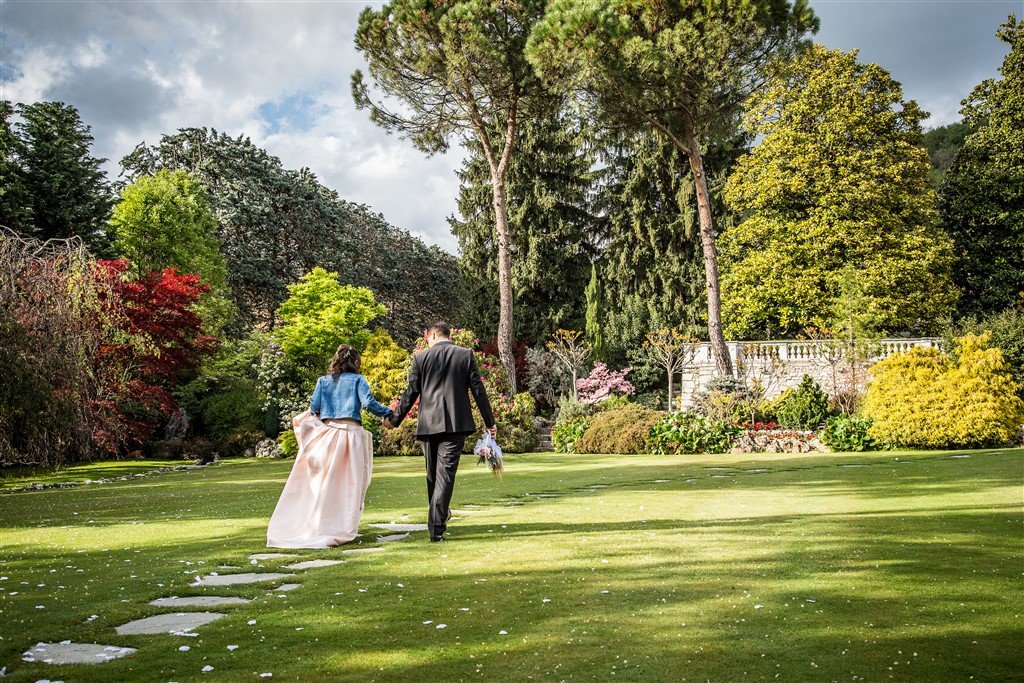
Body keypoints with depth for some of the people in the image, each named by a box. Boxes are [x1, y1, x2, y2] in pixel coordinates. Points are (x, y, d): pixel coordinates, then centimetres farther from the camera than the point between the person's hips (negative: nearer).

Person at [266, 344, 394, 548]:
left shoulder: (323, 381, 11)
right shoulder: (357, 380, 3)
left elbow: (314, 407, 3)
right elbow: (368, 403, -10)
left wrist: (315, 413, 24)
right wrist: (388, 413, 2)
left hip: (327, 434, 3)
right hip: (350, 433, -3)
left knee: (325, 483, 9)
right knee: (349, 483, 3)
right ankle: (342, 529, 2)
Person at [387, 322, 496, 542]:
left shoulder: (421, 357, 3)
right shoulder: (465, 355, 3)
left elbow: (411, 392, 3)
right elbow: (478, 390, 2)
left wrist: (394, 420, 15)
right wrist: (490, 422, 9)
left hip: (428, 424, 1)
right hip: (456, 424, -1)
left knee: (433, 472, 17)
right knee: (446, 473, -3)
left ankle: (439, 514, 33)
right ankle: (436, 526, -9)